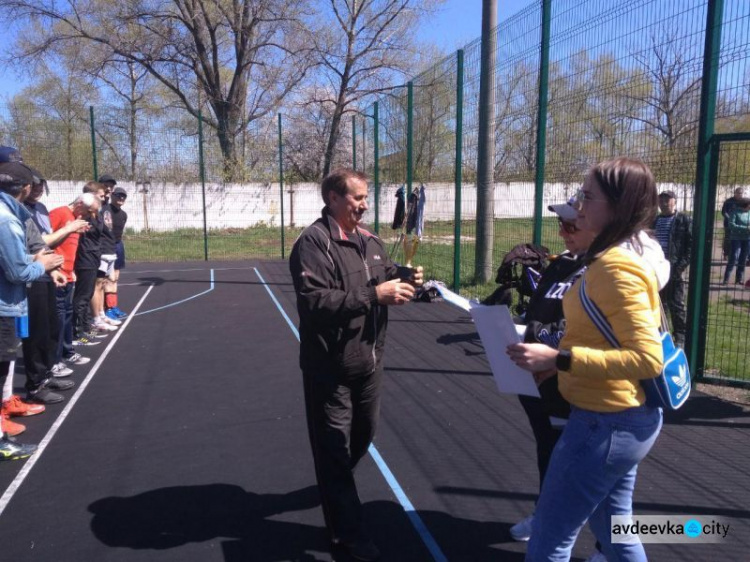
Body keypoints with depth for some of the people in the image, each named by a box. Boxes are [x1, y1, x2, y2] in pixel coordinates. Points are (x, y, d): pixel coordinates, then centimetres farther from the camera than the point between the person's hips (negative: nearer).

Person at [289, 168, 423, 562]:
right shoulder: (313, 242, -17)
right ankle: (347, 530, 24)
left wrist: (405, 278, -5)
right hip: (331, 367, -8)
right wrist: (373, 295, -29)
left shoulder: (370, 241, 8)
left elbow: (386, 277, 18)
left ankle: (333, 485, 52)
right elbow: (314, 301, -27)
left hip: (369, 360, 8)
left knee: (363, 433, 23)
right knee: (335, 446, 7)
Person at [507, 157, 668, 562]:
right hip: (623, 415, 10)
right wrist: (558, 362, 9)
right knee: (612, 527, 24)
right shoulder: (631, 253, 8)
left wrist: (559, 358, -30)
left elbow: (647, 358, -28)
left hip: (607, 421, -10)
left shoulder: (616, 267, -23)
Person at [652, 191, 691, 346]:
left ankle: (681, 337, 10)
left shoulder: (684, 221, -1)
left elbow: (691, 245, -6)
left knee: (676, 305, 0)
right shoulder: (654, 221, 12)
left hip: (674, 269, -4)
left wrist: (681, 266, -14)